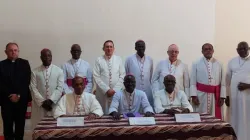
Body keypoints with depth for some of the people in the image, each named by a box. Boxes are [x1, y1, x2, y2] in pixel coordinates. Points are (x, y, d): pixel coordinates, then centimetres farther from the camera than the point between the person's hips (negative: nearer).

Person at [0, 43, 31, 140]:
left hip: (22, 99, 1)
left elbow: (27, 81, -1)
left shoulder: (24, 63, 5)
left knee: (20, 124, 5)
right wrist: (10, 95, -11)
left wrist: (19, 95, -10)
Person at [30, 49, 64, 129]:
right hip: (39, 105, 0)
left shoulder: (59, 71, 4)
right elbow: (33, 89, -1)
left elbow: (60, 88, -2)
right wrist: (42, 101, -10)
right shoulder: (35, 72, 5)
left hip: (54, 105, 0)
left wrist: (51, 100, -12)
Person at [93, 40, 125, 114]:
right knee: (103, 114, 0)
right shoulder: (99, 60, 3)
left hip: (117, 92, 1)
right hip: (102, 93, -1)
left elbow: (122, 76, 3)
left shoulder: (119, 59, 7)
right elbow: (96, 77, -3)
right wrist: (107, 90, -11)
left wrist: (115, 90, -7)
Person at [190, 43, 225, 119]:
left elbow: (222, 82, 5)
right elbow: (193, 82, -1)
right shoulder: (196, 64, 2)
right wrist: (194, 96, -9)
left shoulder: (219, 64, 7)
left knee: (215, 118, 7)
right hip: (201, 95, -2)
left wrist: (222, 97, -1)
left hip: (215, 96, 2)